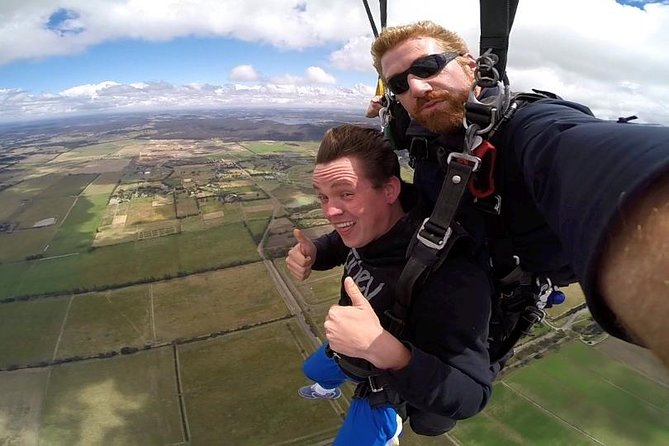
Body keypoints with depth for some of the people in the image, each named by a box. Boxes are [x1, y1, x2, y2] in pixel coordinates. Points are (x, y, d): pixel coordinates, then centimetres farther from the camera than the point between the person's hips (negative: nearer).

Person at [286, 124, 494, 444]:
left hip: (391, 383, -7)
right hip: (352, 352, 8)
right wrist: (311, 253, -21)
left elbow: (469, 396, -42)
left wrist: (382, 349, -58)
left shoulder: (449, 273, -45)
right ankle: (329, 389, 71)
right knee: (313, 370, 35)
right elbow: (339, 244, 2)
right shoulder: (370, 225, -21)